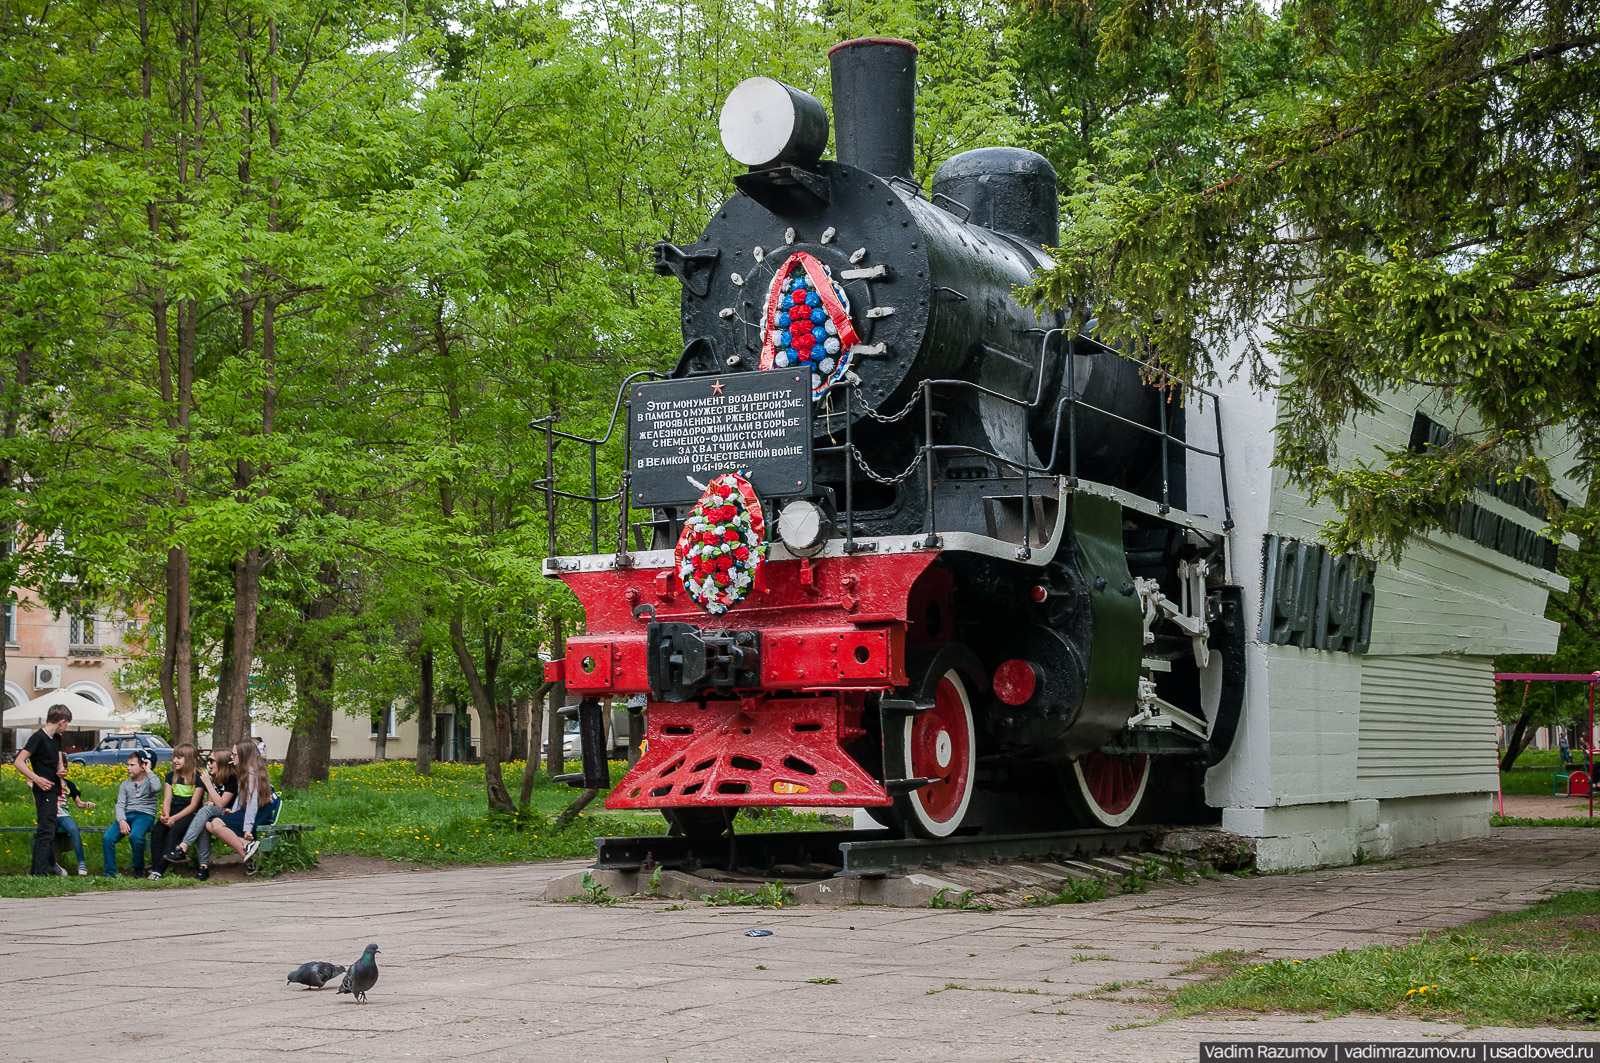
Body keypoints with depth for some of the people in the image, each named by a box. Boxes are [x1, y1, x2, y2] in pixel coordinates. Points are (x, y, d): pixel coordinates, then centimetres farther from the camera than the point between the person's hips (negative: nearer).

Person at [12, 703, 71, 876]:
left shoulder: (56, 738, 12)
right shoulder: (38, 737, -15)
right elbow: (18, 762, -20)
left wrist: (61, 769, 0)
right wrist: (37, 779, -29)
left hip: (53, 789, 10)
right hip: (44, 791, -10)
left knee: (46, 831, 15)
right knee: (46, 832, -11)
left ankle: (37, 870, 22)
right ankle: (40, 872, -12)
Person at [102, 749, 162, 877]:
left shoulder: (149, 781, 8)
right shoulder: (125, 784, 20)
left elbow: (157, 788, -19)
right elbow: (120, 805, 8)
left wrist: (148, 770, -7)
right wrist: (121, 821, -13)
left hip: (145, 815, -5)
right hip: (127, 816, 5)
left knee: (135, 836, -36)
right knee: (107, 838, -22)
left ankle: (139, 869, -13)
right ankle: (110, 872, -11)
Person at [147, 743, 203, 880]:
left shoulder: (198, 777, -3)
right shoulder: (171, 776, 15)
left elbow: (193, 805, -9)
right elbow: (166, 800, 7)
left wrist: (174, 818, -20)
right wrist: (165, 815, -15)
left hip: (189, 814, -5)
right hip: (172, 811, 5)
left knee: (173, 832, -33)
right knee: (156, 831, -26)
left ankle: (159, 870, -34)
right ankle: (155, 868, -31)